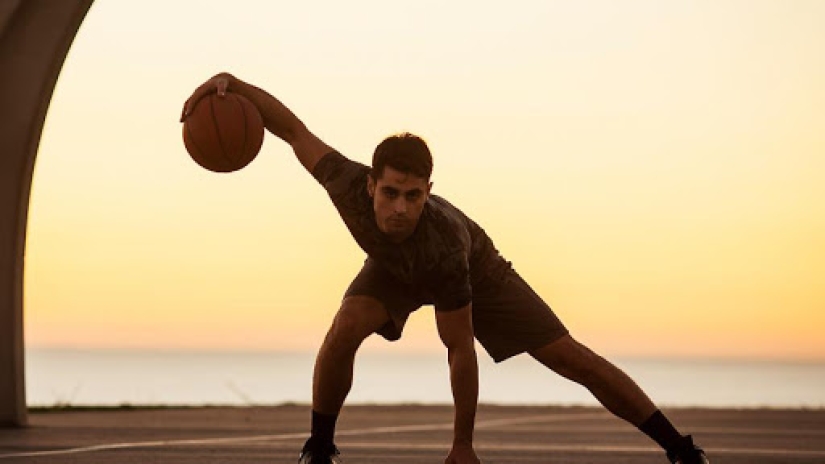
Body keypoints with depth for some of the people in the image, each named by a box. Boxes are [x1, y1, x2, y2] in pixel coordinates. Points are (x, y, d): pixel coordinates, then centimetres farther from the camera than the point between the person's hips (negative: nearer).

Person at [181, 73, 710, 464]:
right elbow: (295, 129, -25)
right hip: (391, 269, 3)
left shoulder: (446, 243, -47)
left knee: (571, 358, -9)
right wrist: (232, 83, -38)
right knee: (344, 331, -30)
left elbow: (461, 351, -37)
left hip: (476, 271, -2)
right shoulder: (351, 184, -41)